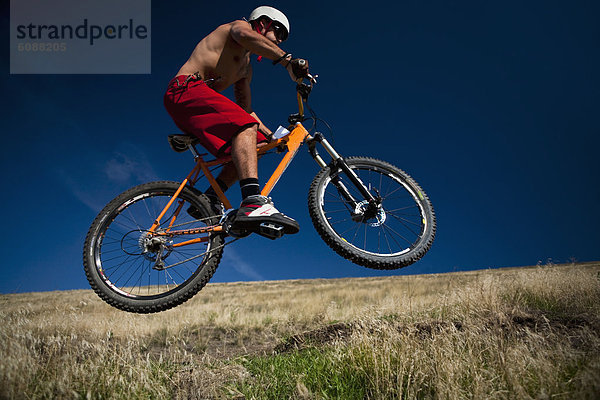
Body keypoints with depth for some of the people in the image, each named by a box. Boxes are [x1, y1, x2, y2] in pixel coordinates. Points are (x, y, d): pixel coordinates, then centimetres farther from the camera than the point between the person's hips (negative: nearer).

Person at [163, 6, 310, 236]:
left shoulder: (246, 68, 31)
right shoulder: (239, 26, 7)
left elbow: (246, 111, 27)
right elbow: (246, 35, -20)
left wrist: (272, 136, 15)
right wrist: (287, 60, -30)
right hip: (187, 89, -10)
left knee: (256, 145, 4)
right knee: (245, 129, -31)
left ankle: (208, 200, -6)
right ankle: (253, 203, -50)